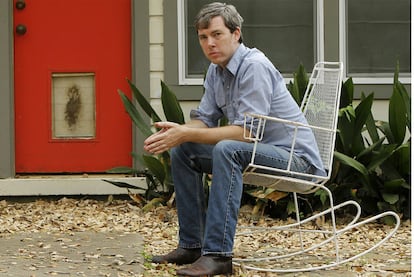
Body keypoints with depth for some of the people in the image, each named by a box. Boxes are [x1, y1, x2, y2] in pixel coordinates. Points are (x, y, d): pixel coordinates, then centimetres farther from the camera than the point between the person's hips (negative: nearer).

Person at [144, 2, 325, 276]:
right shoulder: (216, 70, 6)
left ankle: (218, 254, -34)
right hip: (260, 152, 9)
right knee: (183, 152, 5)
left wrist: (187, 134, -26)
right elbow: (204, 120, 8)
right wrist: (176, 131, -14)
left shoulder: (254, 66, -21)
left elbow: (246, 131, -27)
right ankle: (191, 245, 8)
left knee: (227, 149, -34)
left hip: (296, 157, -9)